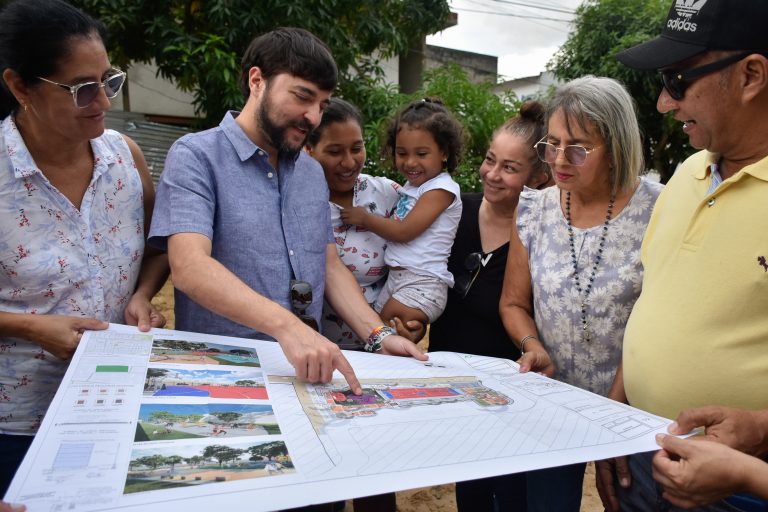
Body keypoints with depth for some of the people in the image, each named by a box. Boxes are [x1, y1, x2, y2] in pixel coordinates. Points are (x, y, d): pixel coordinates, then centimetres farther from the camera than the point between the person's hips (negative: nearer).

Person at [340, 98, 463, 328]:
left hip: (422, 285, -9)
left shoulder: (442, 188, -13)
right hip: (396, 277, 9)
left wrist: (364, 218, -4)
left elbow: (404, 231, -16)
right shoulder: (413, 184, 14)